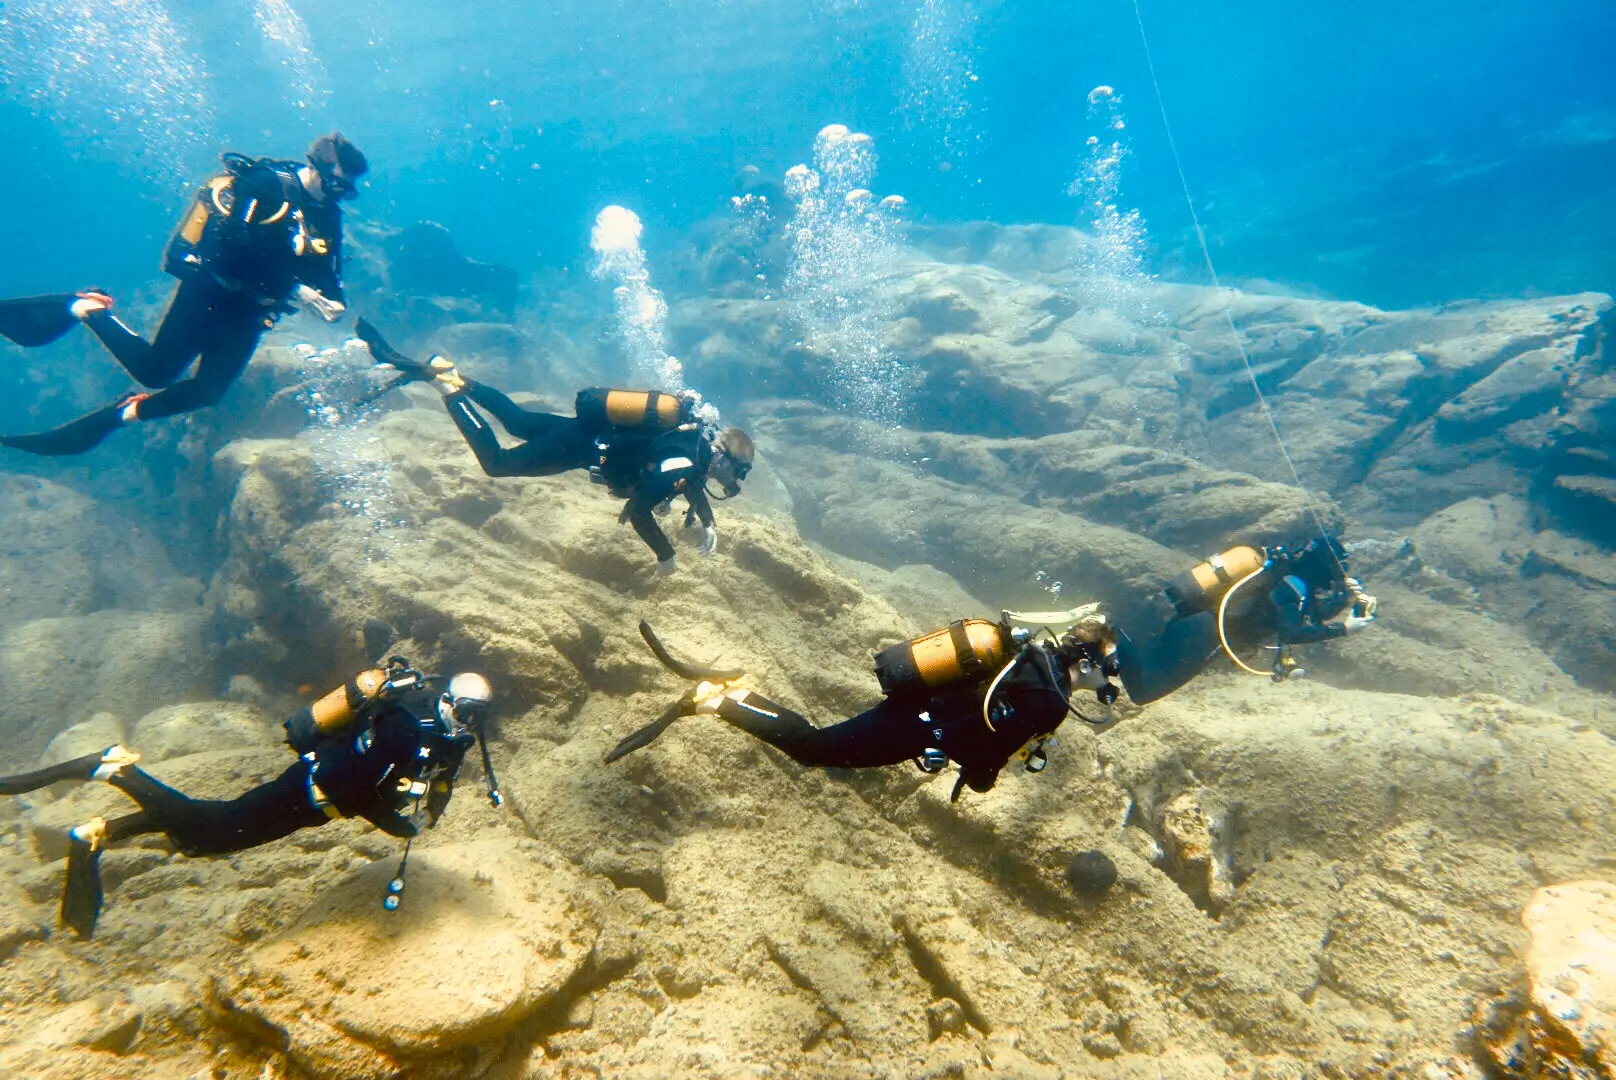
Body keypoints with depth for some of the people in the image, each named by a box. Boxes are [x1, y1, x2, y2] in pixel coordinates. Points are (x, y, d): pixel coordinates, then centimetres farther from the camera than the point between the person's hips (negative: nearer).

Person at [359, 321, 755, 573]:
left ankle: (442, 372, 28)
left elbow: (692, 480, 20)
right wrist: (665, 556, -17)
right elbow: (639, 512, -30)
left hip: (585, 427, 8)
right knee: (496, 462, 0)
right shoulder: (681, 465, -27)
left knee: (515, 419, 24)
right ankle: (448, 388, 4)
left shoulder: (701, 437, -2)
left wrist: (708, 524, 11)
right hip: (577, 445, -8)